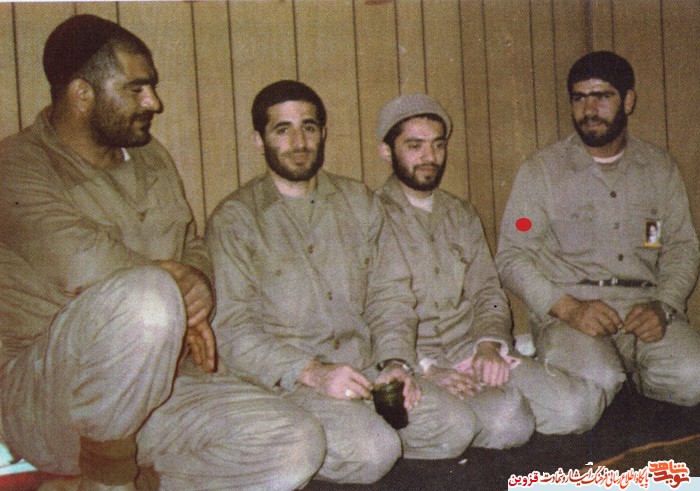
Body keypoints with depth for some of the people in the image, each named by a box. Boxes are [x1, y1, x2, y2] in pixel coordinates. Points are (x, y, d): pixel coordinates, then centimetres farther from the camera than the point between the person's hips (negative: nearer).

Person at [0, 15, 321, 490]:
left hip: (156, 389, 7)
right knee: (150, 295, -38)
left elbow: (194, 250, 23)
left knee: (296, 447, -14)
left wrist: (192, 311, 1)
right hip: (45, 400, -6)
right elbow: (83, 263, -27)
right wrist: (174, 277, -9)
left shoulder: (152, 158, 15)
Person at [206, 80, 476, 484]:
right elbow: (231, 328, -9)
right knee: (372, 450, -28)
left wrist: (396, 360, -7)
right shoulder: (234, 219, -1)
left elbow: (390, 293, 11)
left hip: (367, 368, 5)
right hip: (283, 381, -5)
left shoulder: (359, 201, 15)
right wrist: (311, 372, -20)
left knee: (457, 429, -15)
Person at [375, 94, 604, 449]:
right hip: (410, 364, -5)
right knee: (505, 420, -30)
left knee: (580, 405, -17)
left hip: (473, 351, 5)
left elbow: (488, 292, 14)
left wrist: (489, 344, -8)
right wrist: (425, 368, -21)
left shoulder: (462, 216, 19)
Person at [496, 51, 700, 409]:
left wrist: (663, 306, -8)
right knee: (596, 382, -32)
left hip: (647, 308, 3)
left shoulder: (659, 168, 15)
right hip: (566, 310, -3)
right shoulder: (541, 171, 4)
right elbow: (512, 256, -1)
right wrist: (569, 308, -16)